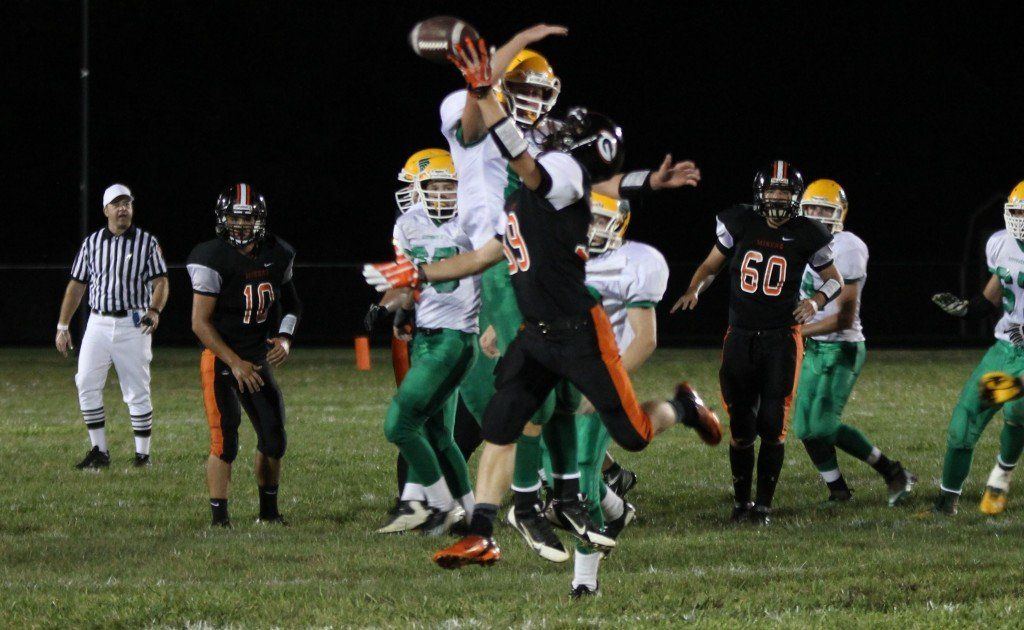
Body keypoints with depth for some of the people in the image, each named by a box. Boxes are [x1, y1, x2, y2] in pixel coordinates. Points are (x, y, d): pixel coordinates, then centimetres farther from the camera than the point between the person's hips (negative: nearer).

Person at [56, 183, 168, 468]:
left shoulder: (147, 242, 2)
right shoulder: (91, 243, 9)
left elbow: (160, 282, -4)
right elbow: (76, 285, 12)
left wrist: (154, 310, -24)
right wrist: (62, 326, 9)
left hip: (133, 325, -3)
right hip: (98, 324, 3)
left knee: (137, 392, -2)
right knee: (87, 386, -5)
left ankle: (143, 453, 7)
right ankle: (99, 452, 3)